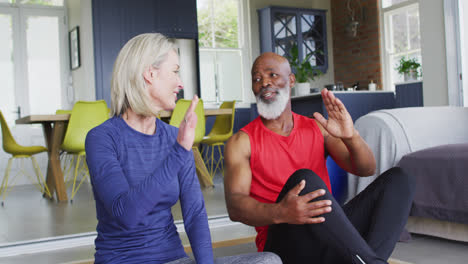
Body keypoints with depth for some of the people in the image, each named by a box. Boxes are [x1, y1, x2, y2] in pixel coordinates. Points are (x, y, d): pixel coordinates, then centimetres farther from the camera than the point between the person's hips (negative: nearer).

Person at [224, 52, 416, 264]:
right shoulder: (242, 142, 2)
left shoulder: (318, 129, 15)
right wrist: (279, 213, -33)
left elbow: (366, 169, 5)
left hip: (330, 238, 5)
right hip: (283, 242, -4)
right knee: (305, 179, -31)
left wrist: (351, 137, -18)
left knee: (398, 178, -9)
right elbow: (235, 206, -12)